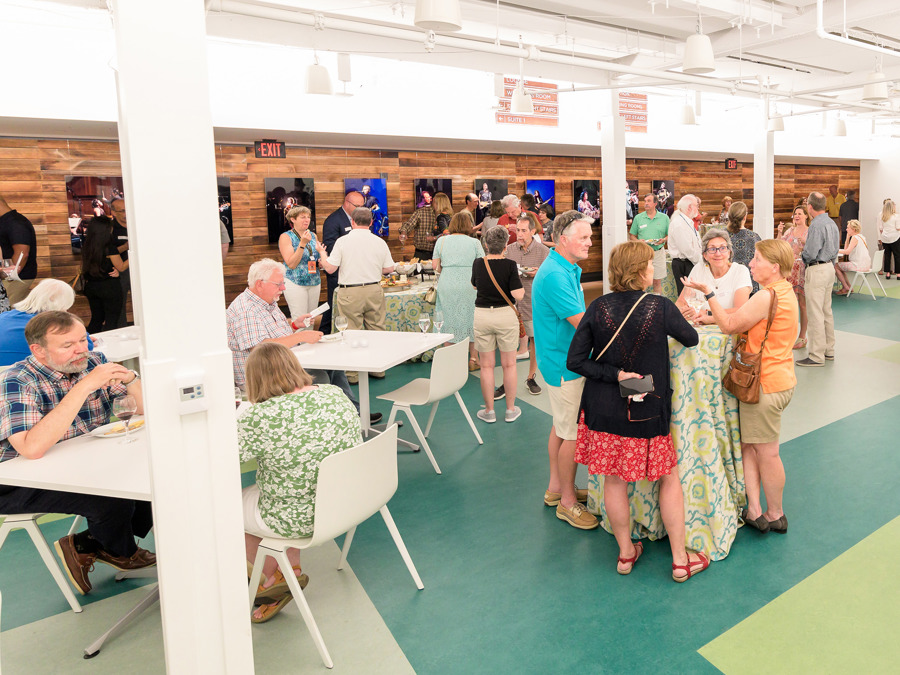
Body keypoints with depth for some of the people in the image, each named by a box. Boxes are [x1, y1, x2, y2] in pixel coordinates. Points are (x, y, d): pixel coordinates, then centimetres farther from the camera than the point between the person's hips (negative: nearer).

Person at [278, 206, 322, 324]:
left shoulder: (313, 235, 11)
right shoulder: (286, 237, -5)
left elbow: (319, 258, 25)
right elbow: (291, 264, -14)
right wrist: (303, 243, -20)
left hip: (315, 282, 6)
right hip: (295, 283, -5)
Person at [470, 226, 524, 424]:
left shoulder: (478, 264, -1)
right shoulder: (509, 265, -11)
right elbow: (518, 295, -16)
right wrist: (522, 288, 7)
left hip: (482, 316, 2)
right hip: (505, 315, -2)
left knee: (487, 366, 9)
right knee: (509, 364, 10)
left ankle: (489, 411, 16)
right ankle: (511, 410, 19)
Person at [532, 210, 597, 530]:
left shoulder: (565, 269, 11)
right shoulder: (555, 276, -23)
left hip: (561, 360, 10)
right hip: (564, 364, -10)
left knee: (562, 426, 19)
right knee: (574, 432, 0)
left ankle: (556, 487, 34)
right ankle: (567, 500, 15)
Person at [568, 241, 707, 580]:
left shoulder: (598, 308, -8)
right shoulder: (661, 307, -14)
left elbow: (575, 360, -11)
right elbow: (691, 339, 5)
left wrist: (615, 374, -10)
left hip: (604, 410, 2)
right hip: (648, 412, -2)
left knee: (614, 480, 15)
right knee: (670, 478, 14)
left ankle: (626, 552, 31)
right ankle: (680, 559, 25)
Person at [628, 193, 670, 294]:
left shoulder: (664, 218, 6)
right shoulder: (638, 218, 7)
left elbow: (669, 235, 9)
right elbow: (632, 235, 9)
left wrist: (663, 240, -12)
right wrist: (638, 241, -11)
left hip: (658, 252, 0)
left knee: (657, 281, 3)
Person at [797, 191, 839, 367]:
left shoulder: (816, 225, -19)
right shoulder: (832, 223, 12)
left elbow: (810, 253, -23)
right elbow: (835, 250, 19)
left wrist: (803, 256, -1)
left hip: (817, 270, -10)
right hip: (829, 268, 10)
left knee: (815, 314, -6)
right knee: (827, 311, 16)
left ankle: (817, 356, -3)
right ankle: (829, 350, 24)